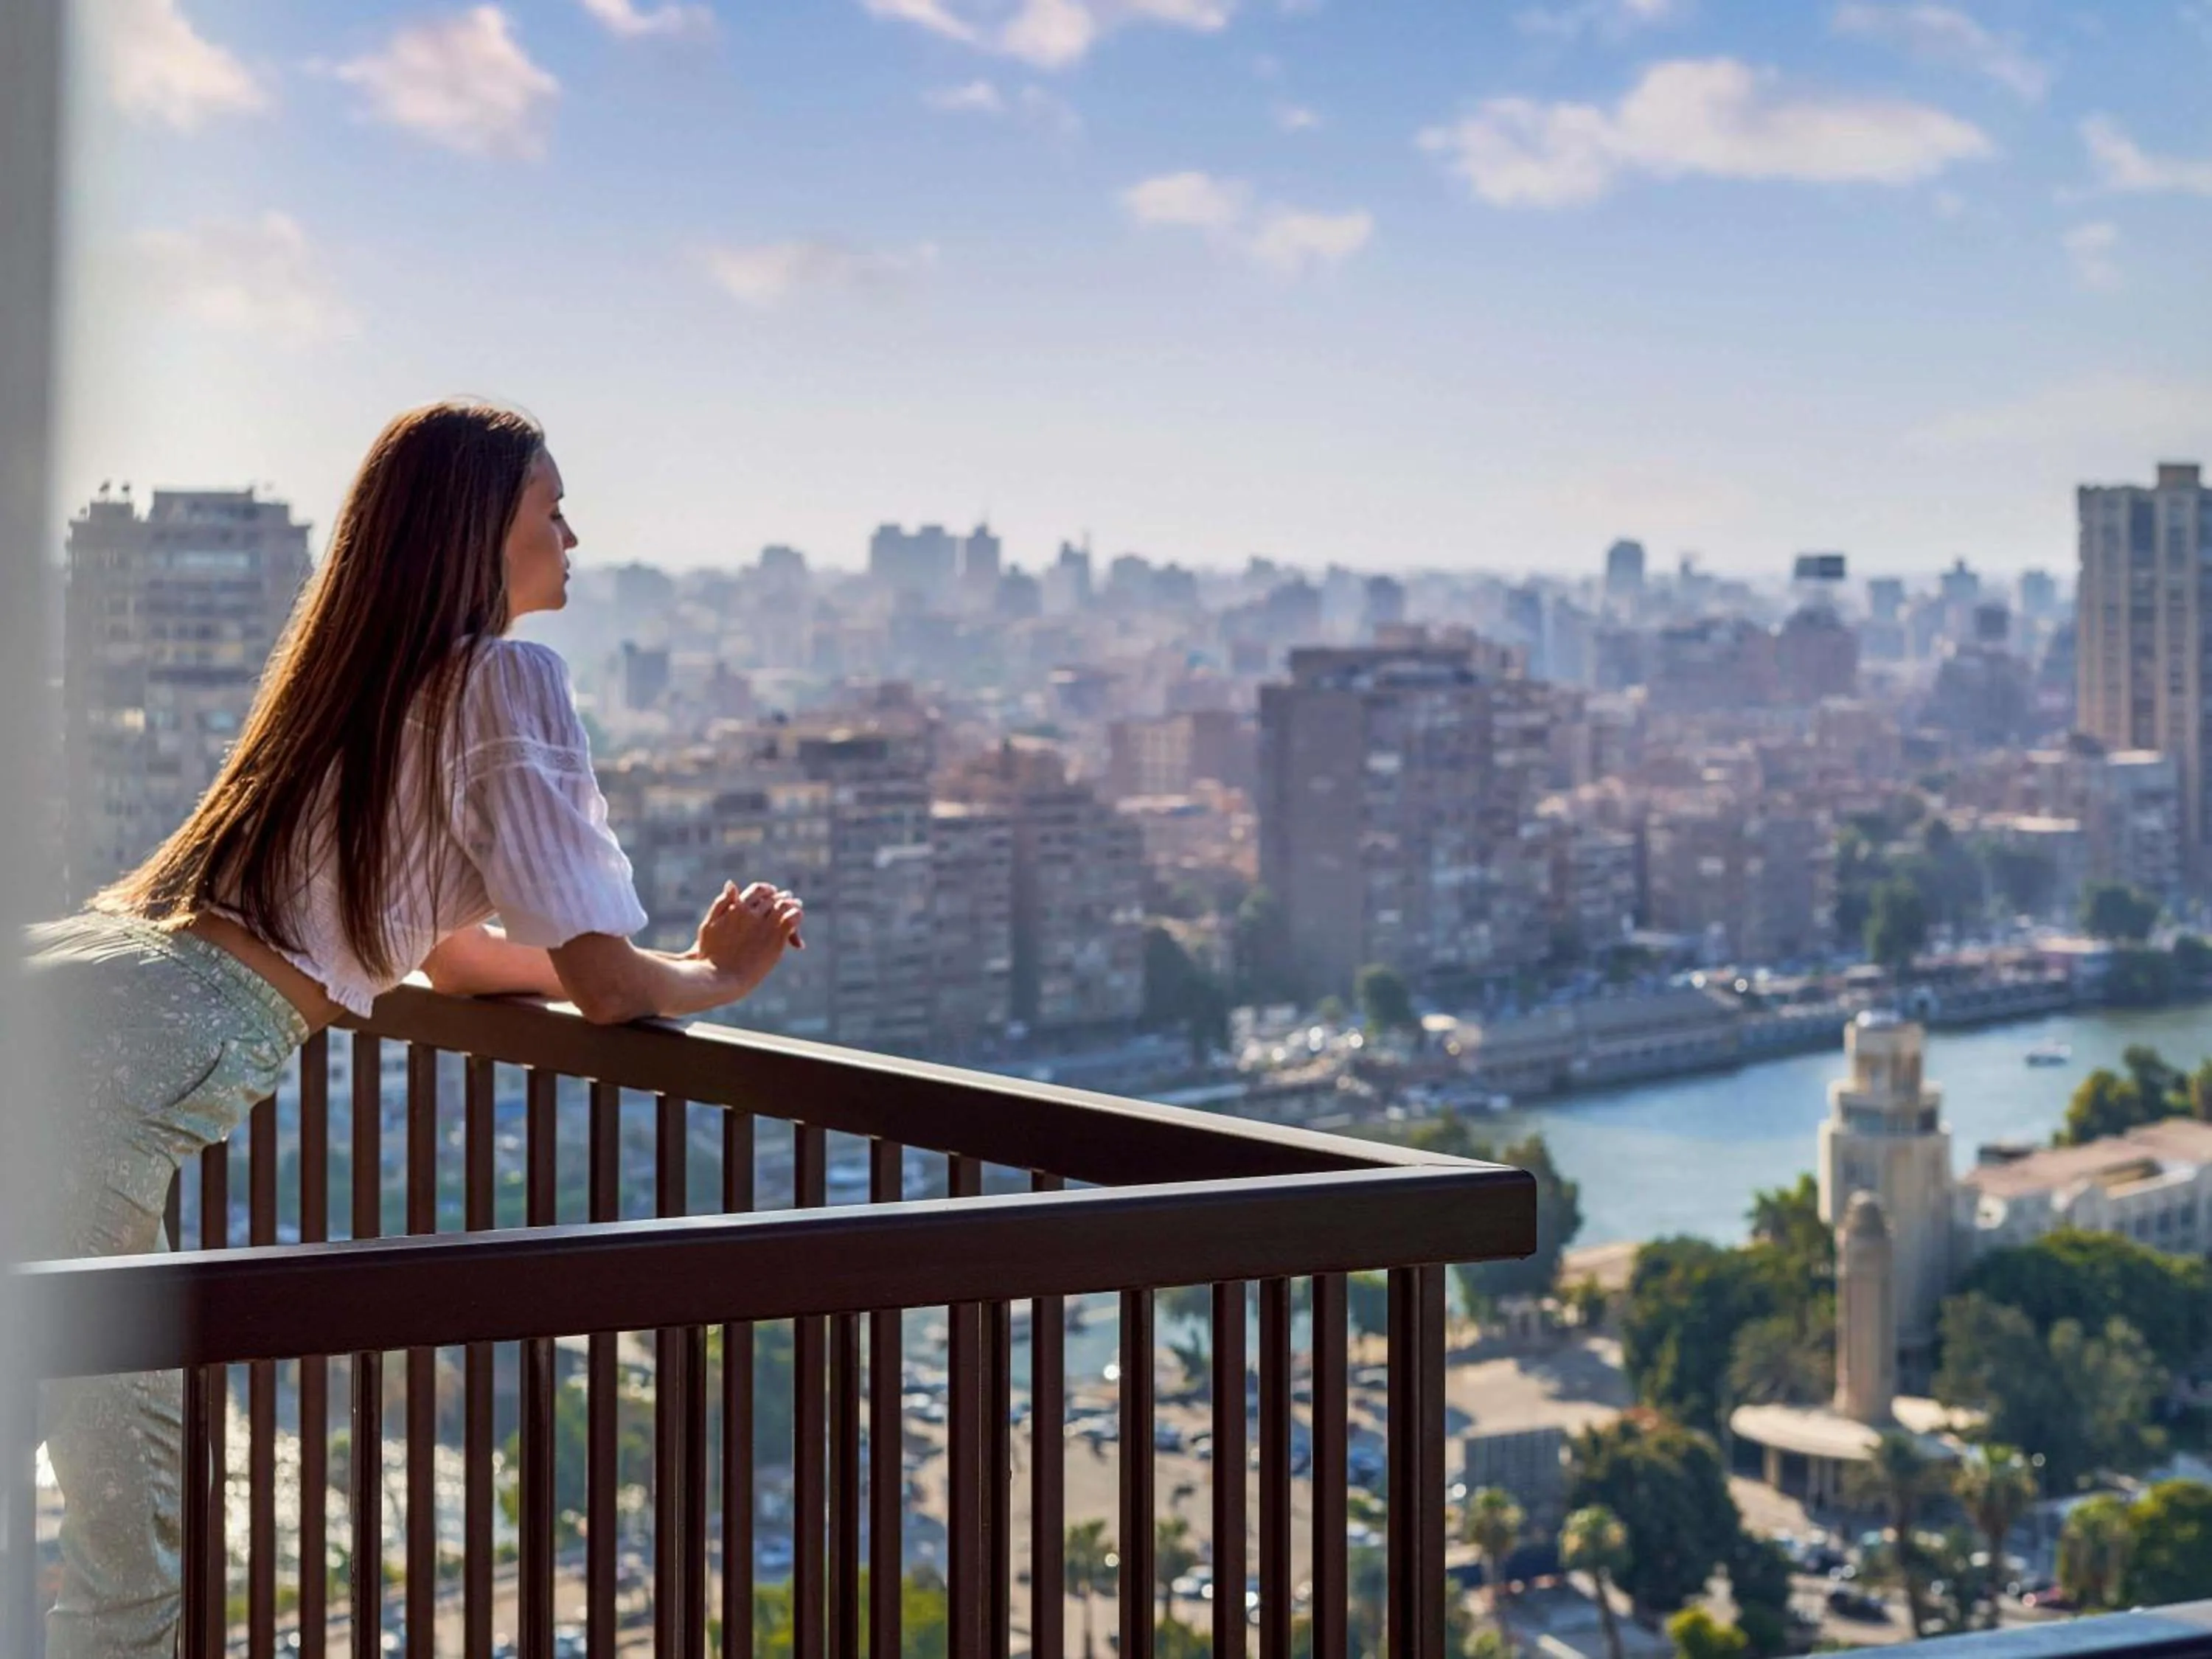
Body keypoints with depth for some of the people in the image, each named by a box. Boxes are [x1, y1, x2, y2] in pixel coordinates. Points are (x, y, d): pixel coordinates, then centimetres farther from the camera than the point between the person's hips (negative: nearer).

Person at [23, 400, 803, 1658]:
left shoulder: (358, 673, 25)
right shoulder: (505, 681, -1)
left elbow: (450, 950, 34)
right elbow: (603, 984, -1)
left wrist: (673, 959, 30)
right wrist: (714, 976, 19)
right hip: (135, 1062, -9)